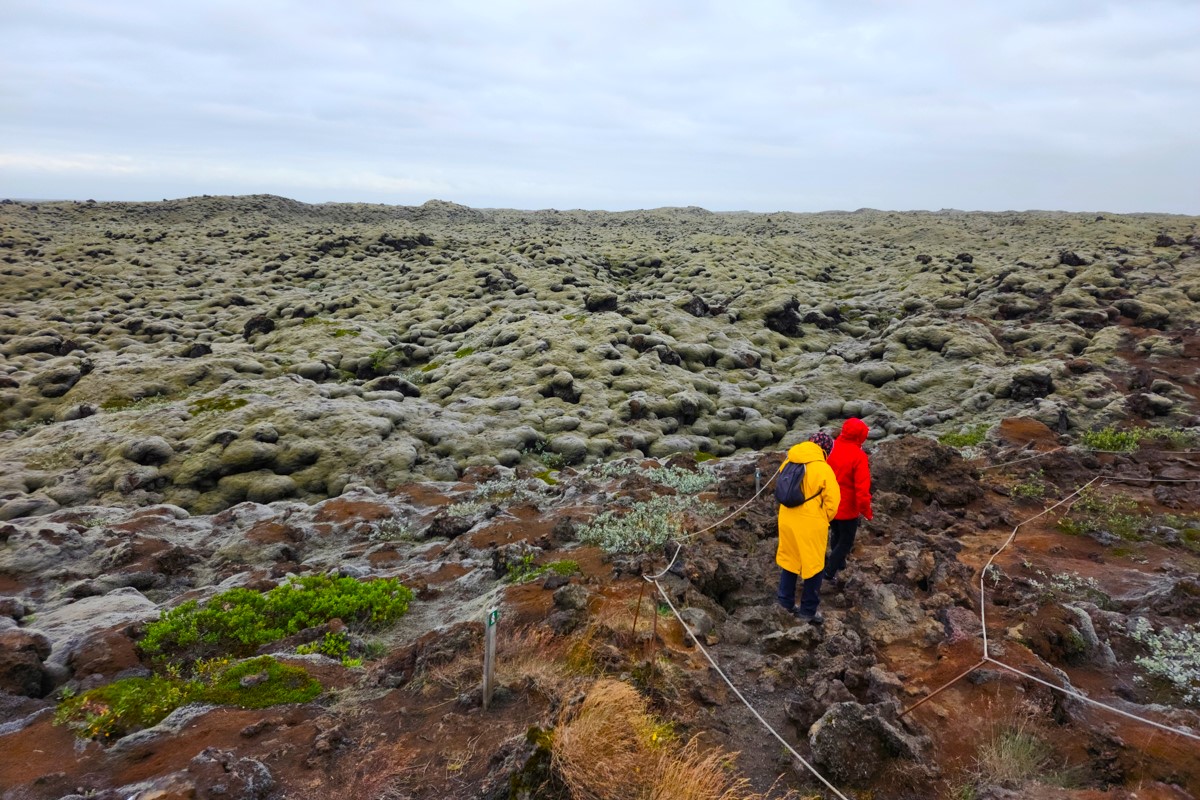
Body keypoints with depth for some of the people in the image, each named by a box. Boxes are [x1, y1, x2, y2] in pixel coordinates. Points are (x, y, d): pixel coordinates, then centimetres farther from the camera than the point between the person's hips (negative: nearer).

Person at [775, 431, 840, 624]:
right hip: (811, 524, -5)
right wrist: (823, 520, 5)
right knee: (813, 567, 10)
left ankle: (785, 604, 30)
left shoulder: (788, 463, 0)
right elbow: (832, 502, -12)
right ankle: (808, 611, 18)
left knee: (788, 561, 20)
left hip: (787, 520, 6)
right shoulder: (823, 469, -16)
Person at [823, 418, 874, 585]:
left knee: (836, 534, 27)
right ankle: (830, 571, 11)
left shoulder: (831, 449, -8)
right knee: (846, 541, 13)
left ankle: (838, 563, 45)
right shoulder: (858, 456, -25)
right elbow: (862, 489, -25)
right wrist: (866, 511, -11)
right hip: (848, 508, -6)